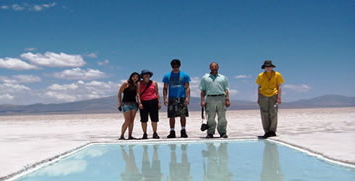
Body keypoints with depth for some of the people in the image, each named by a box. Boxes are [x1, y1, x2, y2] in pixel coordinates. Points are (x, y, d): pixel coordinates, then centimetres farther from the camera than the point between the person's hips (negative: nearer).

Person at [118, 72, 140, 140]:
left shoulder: (136, 86, 13)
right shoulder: (126, 84, -2)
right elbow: (119, 93, -3)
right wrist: (120, 103, -10)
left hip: (134, 104, 6)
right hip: (126, 103, -5)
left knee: (132, 121, 3)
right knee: (127, 121, -12)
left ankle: (130, 136, 8)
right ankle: (122, 136, -6)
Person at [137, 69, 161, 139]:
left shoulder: (154, 83, 10)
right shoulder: (139, 83, 6)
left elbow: (157, 93, 10)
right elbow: (138, 93, 0)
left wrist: (159, 102, 2)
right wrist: (139, 103, -11)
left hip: (153, 102, 1)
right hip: (143, 103, -1)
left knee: (154, 118, -1)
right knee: (144, 119, 1)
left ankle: (155, 133, 6)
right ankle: (145, 134, 7)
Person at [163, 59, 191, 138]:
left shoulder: (185, 75, 6)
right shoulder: (167, 76, 9)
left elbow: (187, 87, 3)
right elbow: (165, 88, 9)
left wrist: (187, 98, -8)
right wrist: (165, 98, -2)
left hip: (182, 98, -1)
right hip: (171, 98, 1)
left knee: (183, 115, -2)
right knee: (171, 116, 2)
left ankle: (183, 131, 8)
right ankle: (172, 132, 10)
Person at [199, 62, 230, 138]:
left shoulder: (223, 78, 16)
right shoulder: (205, 78, 14)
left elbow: (226, 90, 12)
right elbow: (203, 90, 10)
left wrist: (227, 100, 1)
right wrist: (202, 101, 0)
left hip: (221, 98, 1)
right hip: (210, 98, -1)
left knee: (222, 117, -1)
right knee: (210, 118, -2)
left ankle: (223, 132, 4)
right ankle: (210, 133, 3)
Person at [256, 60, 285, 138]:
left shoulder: (277, 75, 4)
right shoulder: (260, 76, 8)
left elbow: (279, 86, 3)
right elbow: (259, 87, 12)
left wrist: (279, 97, -6)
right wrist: (258, 98, 8)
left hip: (273, 96, -1)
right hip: (263, 96, 1)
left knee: (273, 114, -5)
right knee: (265, 115, 1)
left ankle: (272, 131, 3)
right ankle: (267, 132, 6)